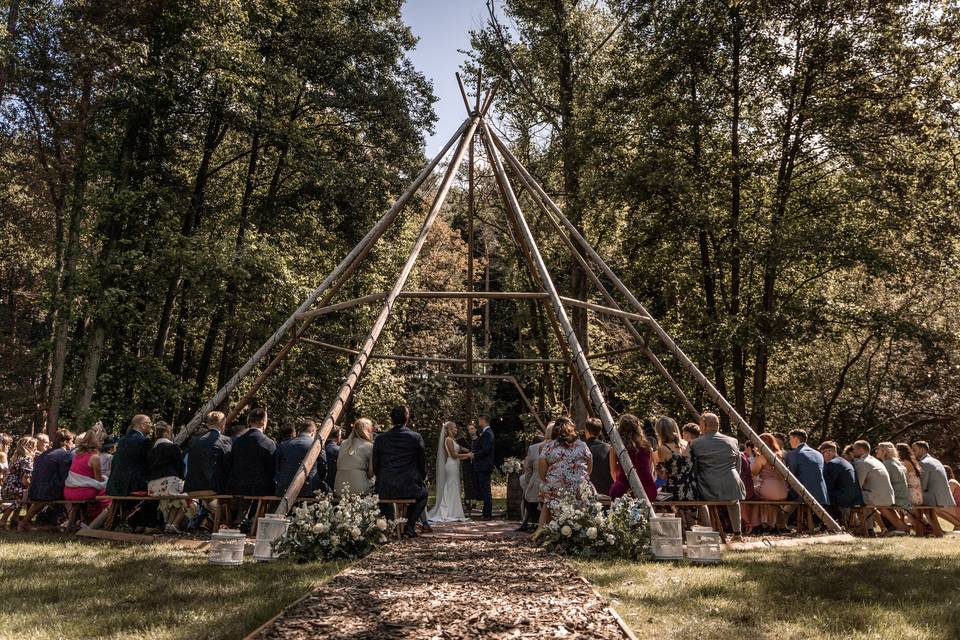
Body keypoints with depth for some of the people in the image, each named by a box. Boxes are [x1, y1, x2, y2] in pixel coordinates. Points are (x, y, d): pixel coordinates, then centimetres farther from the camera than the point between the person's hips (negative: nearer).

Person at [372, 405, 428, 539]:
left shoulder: (380, 439, 0)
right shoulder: (416, 437, -4)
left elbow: (375, 467, 6)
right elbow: (422, 464, 3)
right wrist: (422, 480, 21)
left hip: (385, 489, 2)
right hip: (410, 489, -1)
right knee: (423, 493, 31)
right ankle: (409, 527, 18)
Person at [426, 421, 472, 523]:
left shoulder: (452, 439, 16)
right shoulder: (448, 440, -12)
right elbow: (454, 455, -16)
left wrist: (467, 455, 11)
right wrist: (467, 455, -10)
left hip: (454, 466, 9)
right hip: (452, 466, -9)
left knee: (451, 490, 11)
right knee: (452, 489, -6)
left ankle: (447, 513, 15)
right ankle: (452, 514, -2)